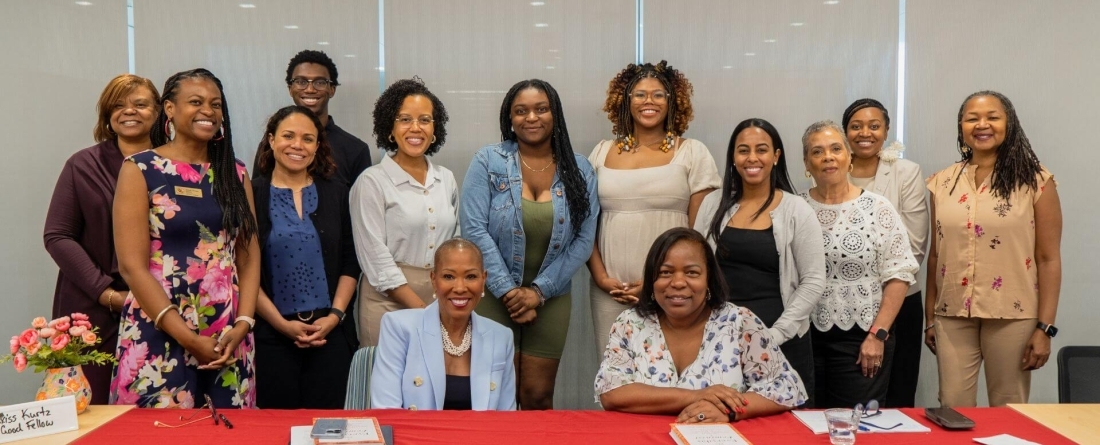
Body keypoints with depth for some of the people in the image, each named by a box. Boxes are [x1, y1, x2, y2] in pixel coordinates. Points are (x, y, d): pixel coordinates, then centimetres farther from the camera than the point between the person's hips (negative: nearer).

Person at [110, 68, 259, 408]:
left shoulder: (235, 173, 9)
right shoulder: (140, 169, -3)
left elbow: (249, 257, 7)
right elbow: (132, 266, -9)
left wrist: (242, 324, -8)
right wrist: (190, 340, -12)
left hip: (228, 337, 4)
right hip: (160, 336, -3)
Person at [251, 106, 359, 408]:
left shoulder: (336, 193, 8)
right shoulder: (251, 194, 0)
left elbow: (350, 263, 7)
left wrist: (335, 315, -5)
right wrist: (281, 323, -9)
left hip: (330, 332, 2)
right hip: (271, 335, -2)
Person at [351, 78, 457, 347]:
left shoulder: (446, 179, 8)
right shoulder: (372, 182, -7)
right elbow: (376, 259, -12)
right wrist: (422, 310, -14)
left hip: (442, 303, 4)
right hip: (390, 302, -4)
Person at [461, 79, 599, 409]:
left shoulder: (580, 171, 3)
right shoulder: (488, 162, -2)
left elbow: (583, 240, -1)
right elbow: (474, 230, -8)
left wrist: (538, 291, -9)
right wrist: (508, 291, -12)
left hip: (551, 299, 2)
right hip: (494, 297, -2)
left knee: (538, 397, 7)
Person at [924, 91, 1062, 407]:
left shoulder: (1035, 181, -2)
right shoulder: (942, 183, 6)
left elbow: (1049, 259, -3)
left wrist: (1045, 328, -8)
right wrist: (929, 317, 10)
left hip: (1013, 317, -2)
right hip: (953, 316, 2)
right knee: (953, 410, 5)